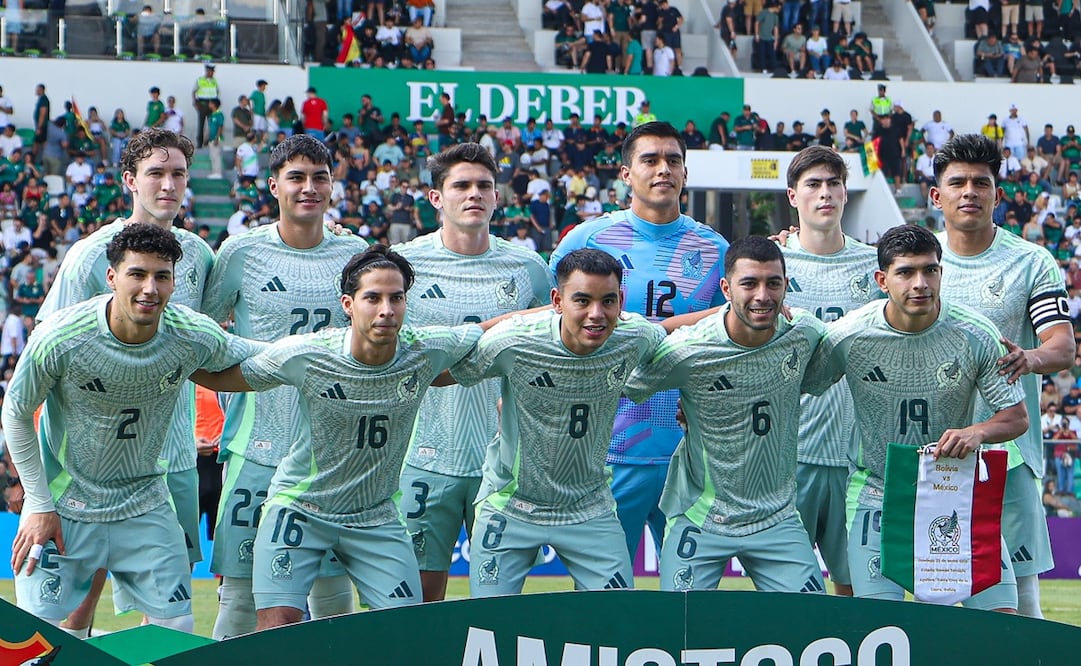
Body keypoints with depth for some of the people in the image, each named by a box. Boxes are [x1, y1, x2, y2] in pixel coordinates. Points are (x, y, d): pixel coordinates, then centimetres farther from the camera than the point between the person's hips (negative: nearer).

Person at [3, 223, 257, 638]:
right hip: (62, 506, -2)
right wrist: (40, 506, -7)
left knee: (175, 629, 1)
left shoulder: (197, 337, -16)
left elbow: (257, 362, 8)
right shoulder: (59, 339, -23)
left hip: (145, 507, 2)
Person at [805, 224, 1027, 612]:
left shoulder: (975, 335, -12)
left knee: (1002, 617, -8)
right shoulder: (848, 336, -13)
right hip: (877, 491, -1)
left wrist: (977, 432, -24)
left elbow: (1017, 417, -7)